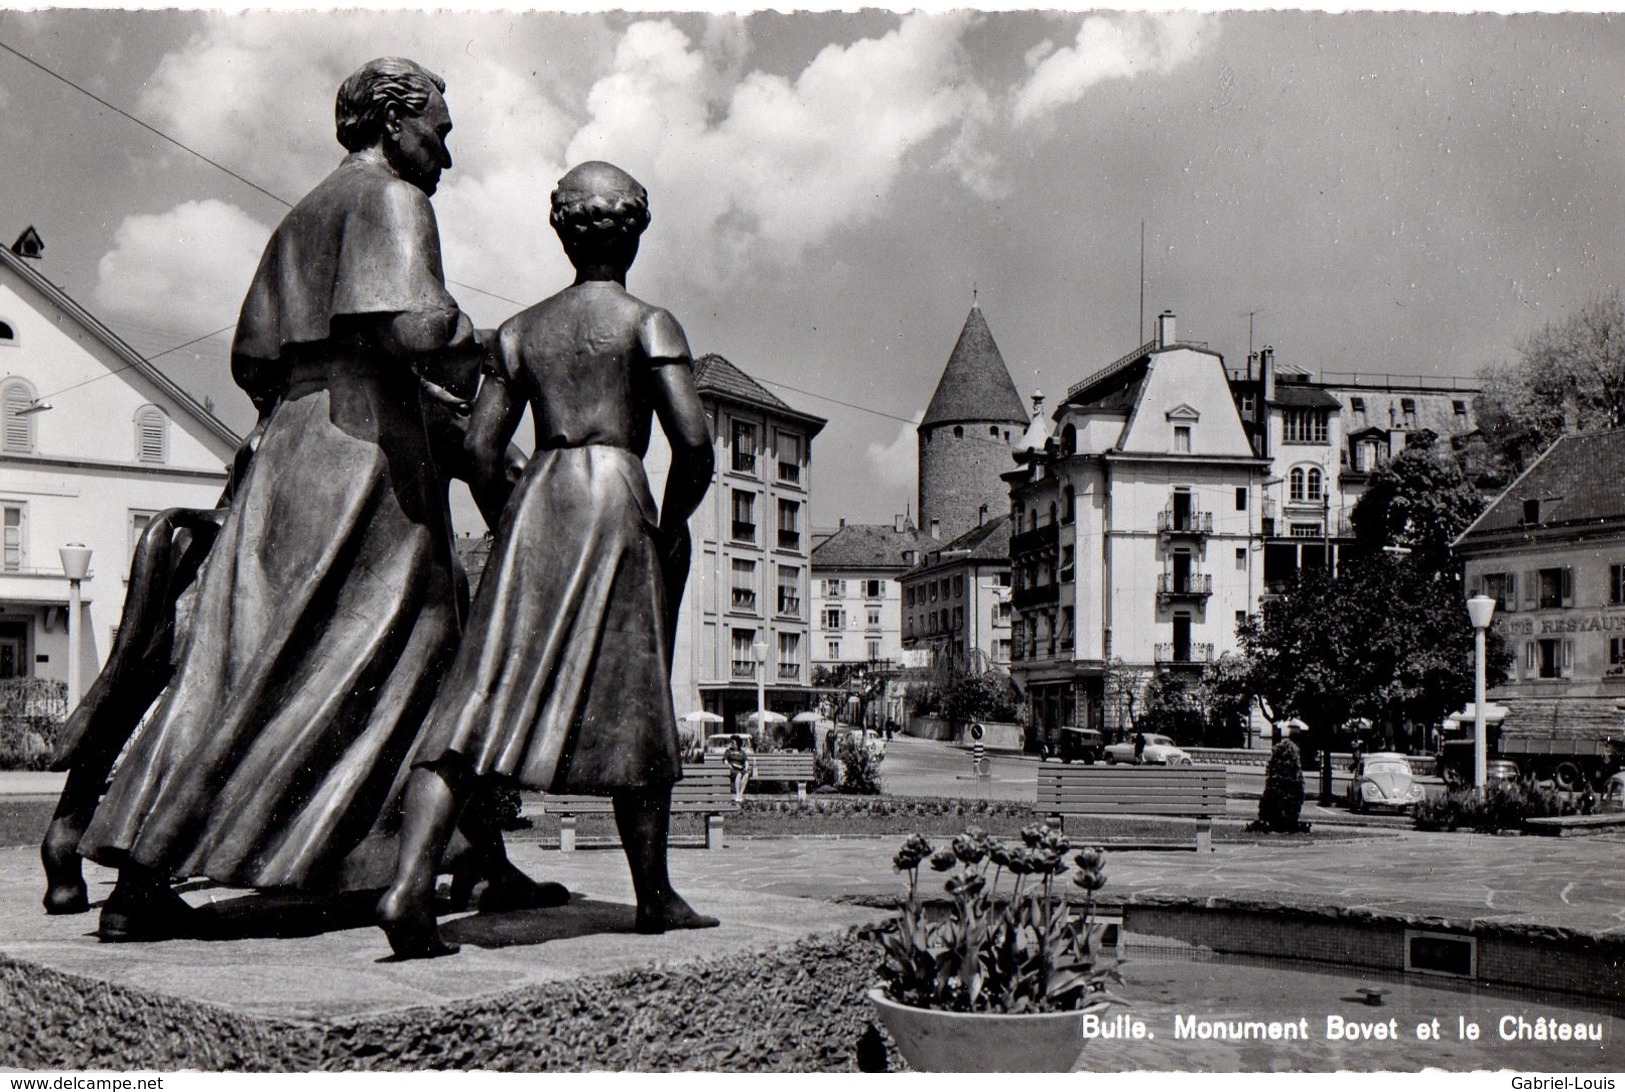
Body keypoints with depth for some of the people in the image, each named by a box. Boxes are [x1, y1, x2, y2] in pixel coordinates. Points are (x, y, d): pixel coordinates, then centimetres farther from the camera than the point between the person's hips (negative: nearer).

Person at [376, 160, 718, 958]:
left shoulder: (519, 330, 14)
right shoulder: (648, 323, 2)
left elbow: (480, 448, 10)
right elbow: (694, 442, -8)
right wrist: (673, 522, 8)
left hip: (535, 501, 3)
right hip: (614, 501, -3)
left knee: (477, 693, -1)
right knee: (634, 707, 7)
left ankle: (409, 883, -15)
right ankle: (654, 896, 19)